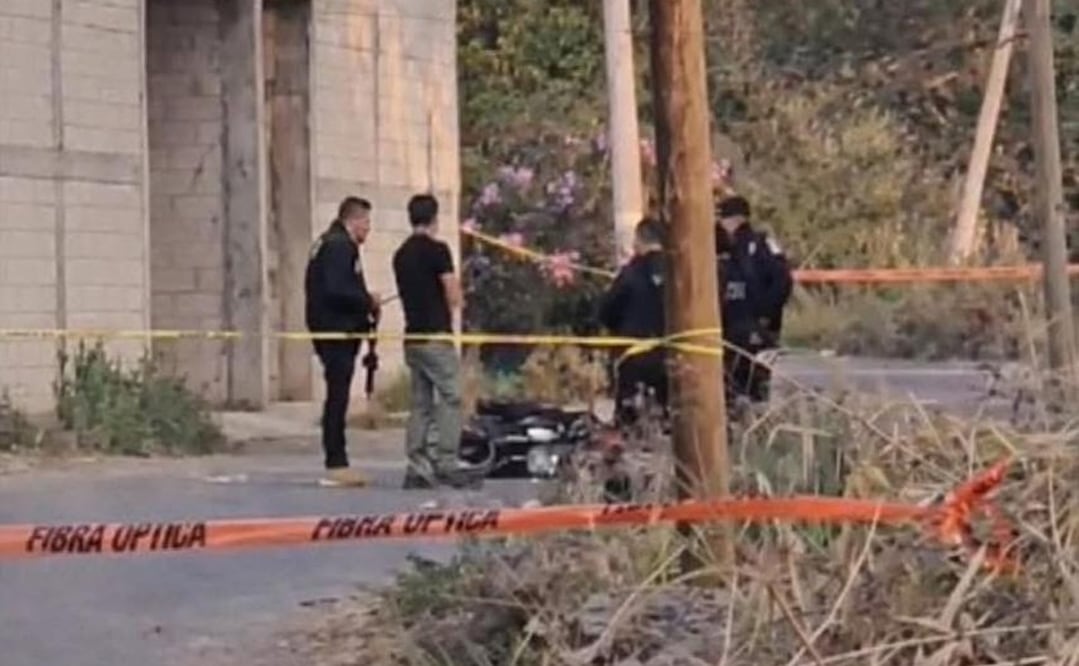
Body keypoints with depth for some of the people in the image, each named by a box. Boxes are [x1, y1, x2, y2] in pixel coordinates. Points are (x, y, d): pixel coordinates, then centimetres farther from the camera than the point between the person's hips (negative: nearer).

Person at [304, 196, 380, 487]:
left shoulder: (328, 243, 18)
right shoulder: (340, 246, -14)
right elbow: (336, 290, -24)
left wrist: (365, 302, 10)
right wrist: (368, 302, -11)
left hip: (332, 332, 11)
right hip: (338, 333, -11)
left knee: (337, 398, 12)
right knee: (337, 397, -8)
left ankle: (337, 464, 16)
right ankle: (336, 466, -6)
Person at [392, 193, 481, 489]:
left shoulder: (401, 254, 12)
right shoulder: (436, 249, -10)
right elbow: (454, 297, -11)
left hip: (413, 335, 7)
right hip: (436, 334, -7)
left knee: (420, 403, 8)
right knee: (450, 398, -4)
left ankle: (417, 467, 5)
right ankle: (447, 462, -10)